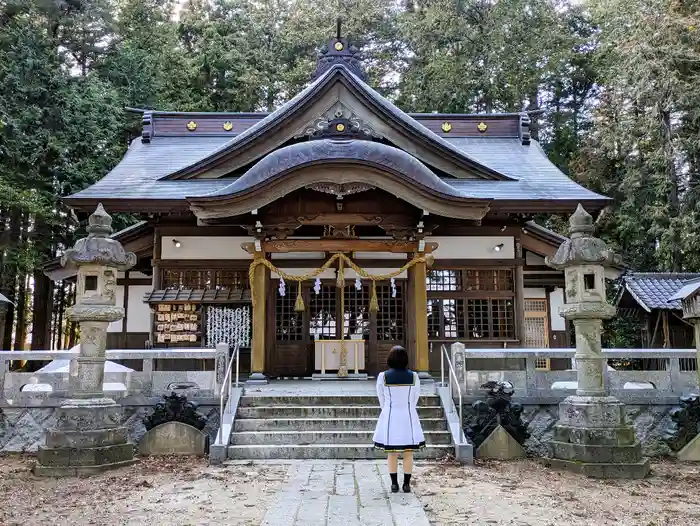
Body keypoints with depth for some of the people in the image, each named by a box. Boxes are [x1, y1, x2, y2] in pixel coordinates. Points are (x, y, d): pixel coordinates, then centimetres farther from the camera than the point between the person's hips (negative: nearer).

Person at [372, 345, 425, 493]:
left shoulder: (382, 376, -8)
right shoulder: (413, 376, -6)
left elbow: (382, 399, 3)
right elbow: (415, 399, 4)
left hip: (390, 417, 0)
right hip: (408, 416, 0)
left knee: (392, 452, 9)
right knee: (408, 452, 8)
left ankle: (394, 484, 12)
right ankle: (407, 484, 11)